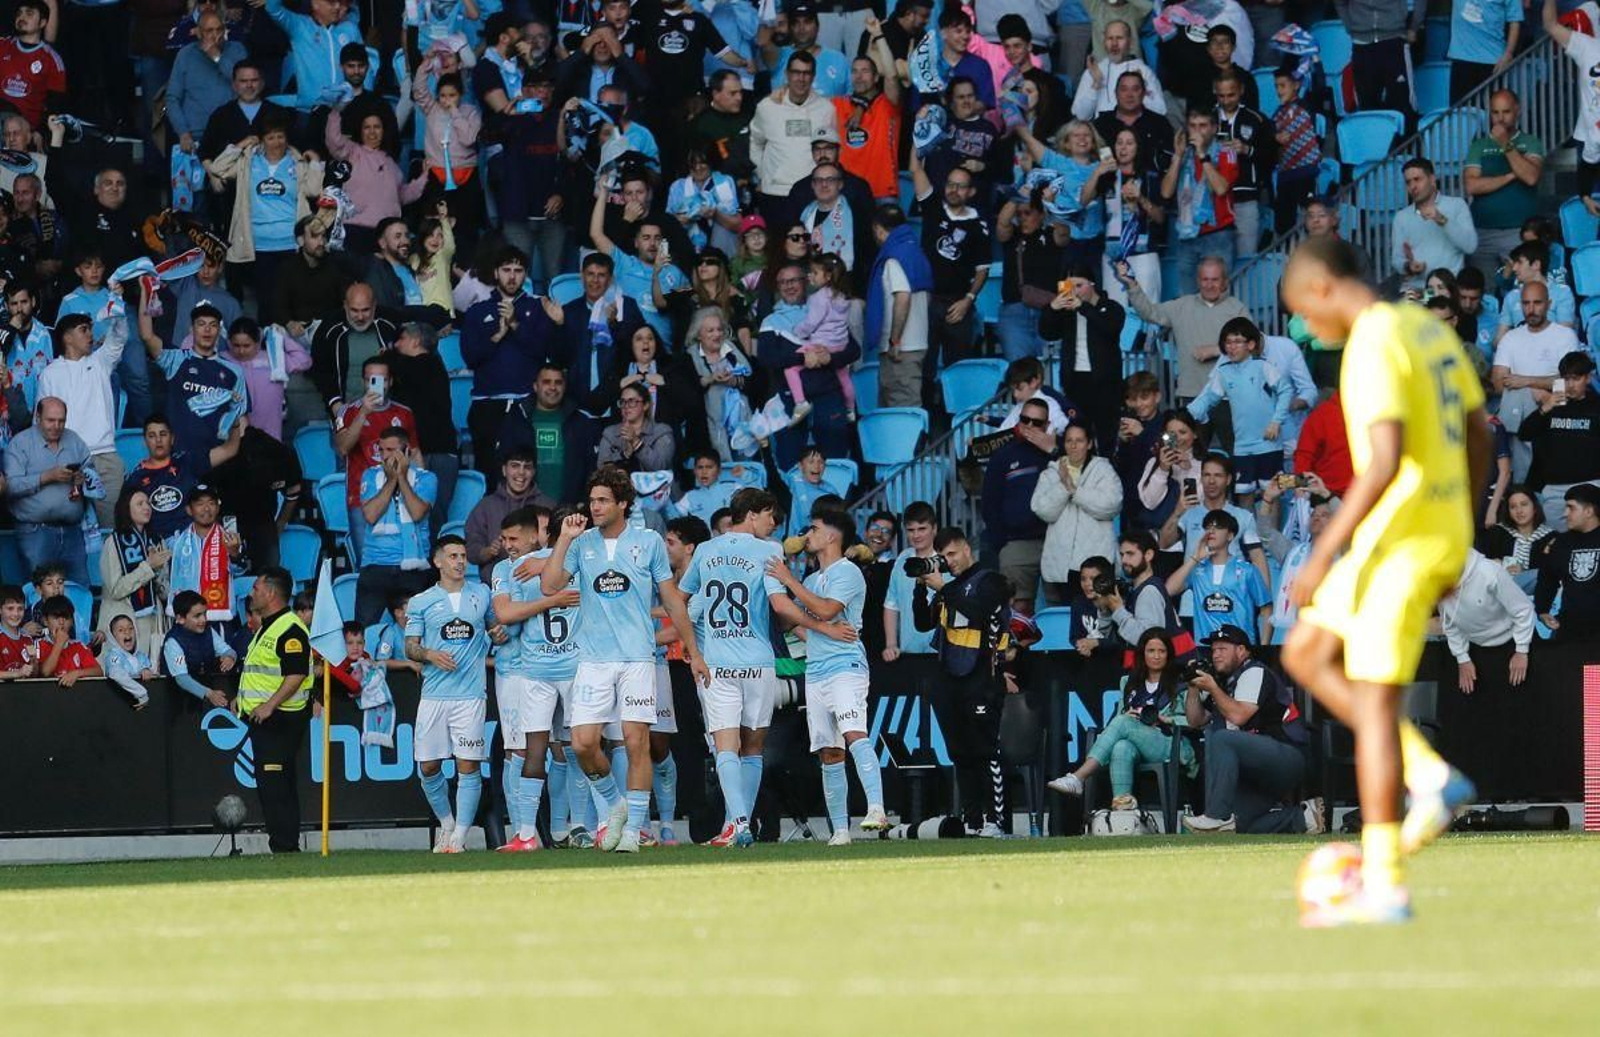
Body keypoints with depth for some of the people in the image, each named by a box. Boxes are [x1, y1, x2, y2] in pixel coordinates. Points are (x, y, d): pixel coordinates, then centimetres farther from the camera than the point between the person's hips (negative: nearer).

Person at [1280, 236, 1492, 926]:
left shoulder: (1372, 348, -16)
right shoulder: (1431, 329, 13)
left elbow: (1385, 461, -25)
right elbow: (1479, 437, 18)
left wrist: (1324, 556, -22)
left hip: (1399, 539, -9)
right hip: (1444, 534, 9)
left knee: (1373, 697, -6)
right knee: (1305, 654, 19)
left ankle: (1382, 888, -6)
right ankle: (1431, 778, 8)